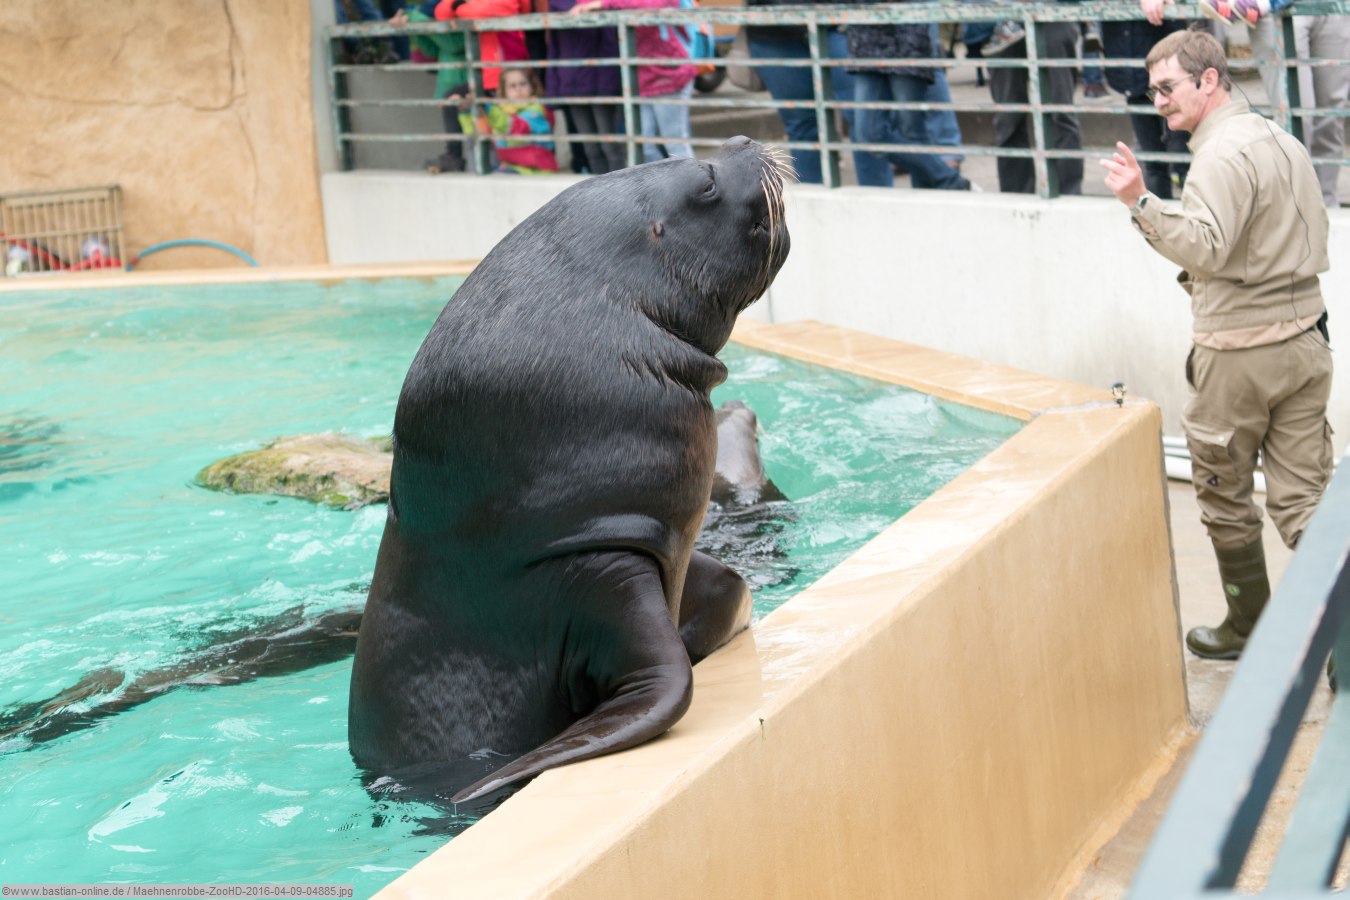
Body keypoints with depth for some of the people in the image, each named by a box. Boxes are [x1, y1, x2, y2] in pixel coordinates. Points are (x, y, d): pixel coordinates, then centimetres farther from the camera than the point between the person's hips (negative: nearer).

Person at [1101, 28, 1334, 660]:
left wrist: (1141, 203, -34)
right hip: (1305, 339, 8)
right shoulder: (1284, 141, 13)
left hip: (1239, 352, -8)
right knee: (1301, 498, 6)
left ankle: (1247, 628, 21)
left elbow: (1206, 249, -29)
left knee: (1226, 500, 9)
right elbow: (1313, 240, 21)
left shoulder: (1223, 156, -17)